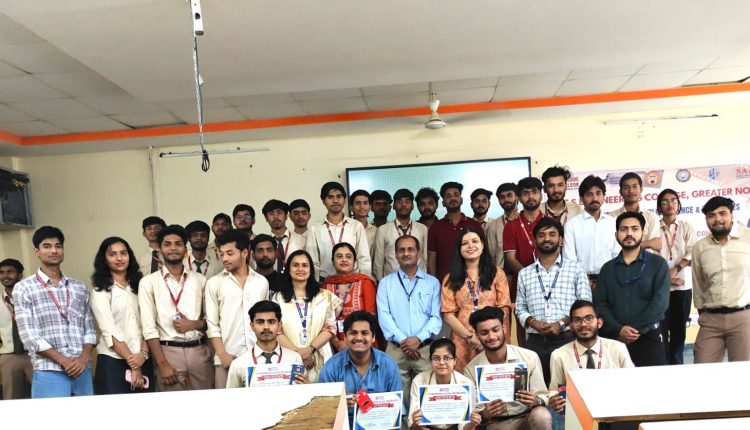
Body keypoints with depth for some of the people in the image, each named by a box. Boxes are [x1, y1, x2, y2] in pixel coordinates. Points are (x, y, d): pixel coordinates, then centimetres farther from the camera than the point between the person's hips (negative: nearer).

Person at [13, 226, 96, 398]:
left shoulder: (79, 287, 13)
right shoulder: (24, 289, 2)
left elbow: (90, 329, 11)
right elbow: (29, 336, -5)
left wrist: (83, 359, -7)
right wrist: (64, 361, -11)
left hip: (83, 370, 3)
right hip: (49, 373, -3)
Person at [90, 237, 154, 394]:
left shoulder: (139, 285, 10)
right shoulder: (100, 291, -4)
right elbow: (109, 332, -10)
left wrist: (143, 353, -11)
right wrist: (132, 364, -13)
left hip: (143, 360, 4)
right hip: (113, 361, -4)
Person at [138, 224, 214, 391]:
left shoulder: (200, 280, 10)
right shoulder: (149, 282, 2)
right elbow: (149, 327, -3)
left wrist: (193, 324, -9)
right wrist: (162, 364, -10)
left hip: (200, 351, 2)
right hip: (169, 351, -2)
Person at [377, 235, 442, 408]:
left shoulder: (433, 282, 9)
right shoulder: (386, 283, 8)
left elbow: (436, 316, 2)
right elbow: (384, 315, -2)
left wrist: (419, 338, -13)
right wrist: (402, 340, -13)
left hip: (426, 348, 0)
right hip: (396, 349, 0)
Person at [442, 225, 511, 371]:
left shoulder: (497, 273, 8)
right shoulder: (451, 279, 7)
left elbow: (503, 309, 2)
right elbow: (448, 314, 1)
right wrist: (470, 338, -10)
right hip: (462, 343, 0)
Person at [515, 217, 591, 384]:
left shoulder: (576, 268, 5)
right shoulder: (524, 274, 12)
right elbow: (520, 308, 12)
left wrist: (562, 323, -12)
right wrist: (533, 322, -7)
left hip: (567, 340, -2)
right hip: (535, 343, 2)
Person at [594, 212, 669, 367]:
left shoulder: (657, 263, 3)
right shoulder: (607, 268, 11)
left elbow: (660, 301, -8)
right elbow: (600, 304, 3)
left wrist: (635, 330, -13)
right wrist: (618, 330, -12)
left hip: (648, 337, -2)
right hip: (614, 339, 2)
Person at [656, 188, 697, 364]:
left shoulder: (686, 227, 8)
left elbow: (692, 252, -4)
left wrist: (676, 269, -17)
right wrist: (665, 277, -12)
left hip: (683, 285, 2)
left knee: (679, 328, 7)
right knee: (661, 327, -3)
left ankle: (677, 364, 18)